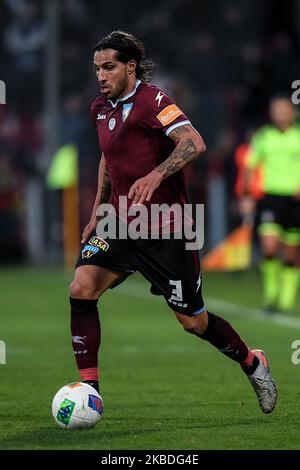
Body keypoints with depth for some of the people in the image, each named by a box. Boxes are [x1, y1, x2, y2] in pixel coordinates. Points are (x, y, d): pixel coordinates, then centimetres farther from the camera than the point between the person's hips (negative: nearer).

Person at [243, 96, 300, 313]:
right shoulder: (263, 137, 4)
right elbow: (251, 167, 14)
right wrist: (247, 195, 11)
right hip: (271, 196, 0)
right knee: (269, 247, -16)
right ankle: (271, 293, 2)